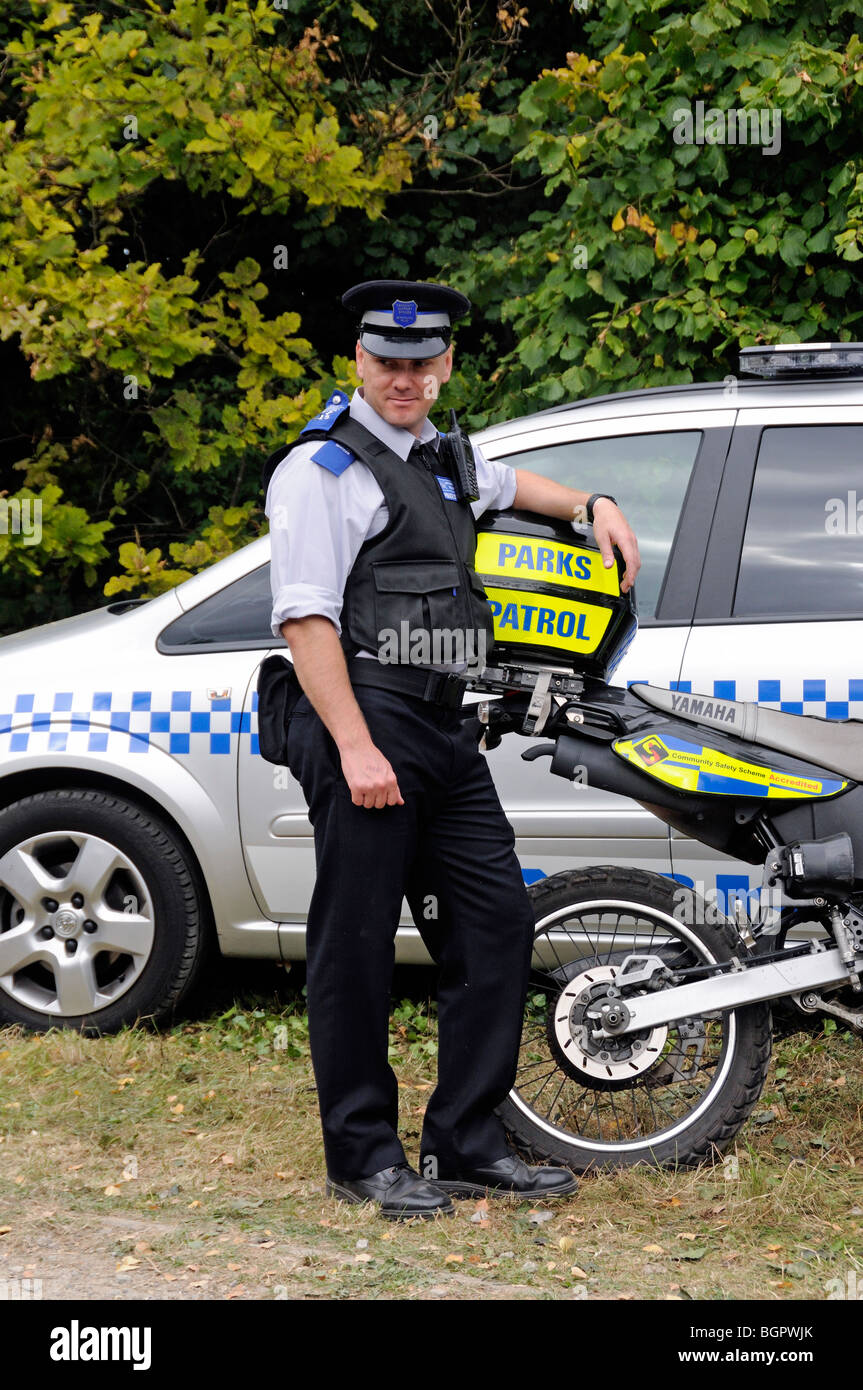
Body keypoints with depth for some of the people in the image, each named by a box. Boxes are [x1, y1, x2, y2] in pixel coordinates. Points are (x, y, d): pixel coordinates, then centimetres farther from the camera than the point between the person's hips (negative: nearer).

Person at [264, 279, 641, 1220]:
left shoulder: (441, 456, 20)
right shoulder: (325, 465, -7)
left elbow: (503, 484, 46)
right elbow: (304, 616, -15)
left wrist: (593, 505, 31)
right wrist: (355, 748, -21)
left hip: (445, 733, 9)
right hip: (362, 726, -9)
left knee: (495, 925, 6)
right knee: (357, 948, -3)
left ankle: (466, 1146, 14)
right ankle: (363, 1158, 7)